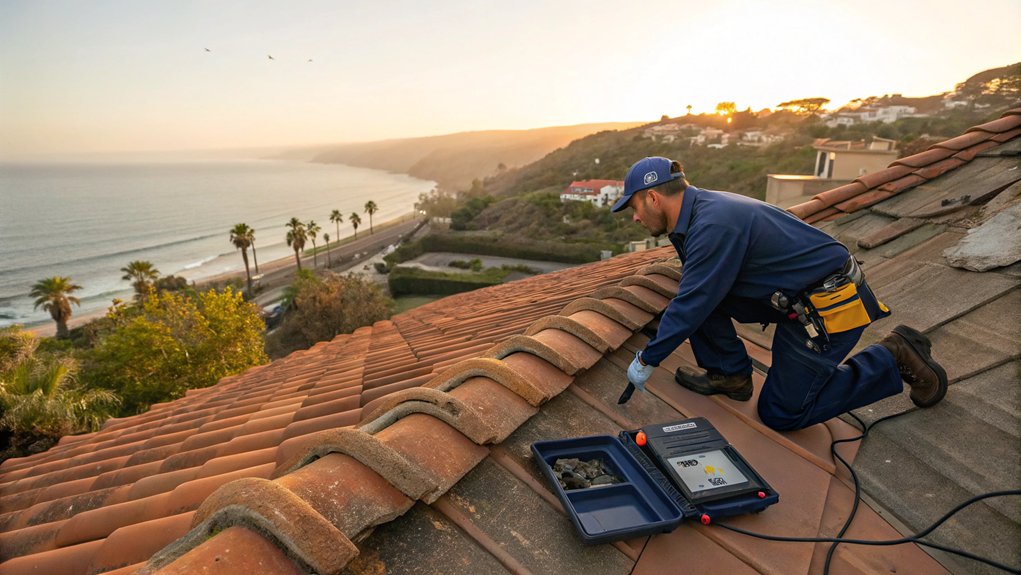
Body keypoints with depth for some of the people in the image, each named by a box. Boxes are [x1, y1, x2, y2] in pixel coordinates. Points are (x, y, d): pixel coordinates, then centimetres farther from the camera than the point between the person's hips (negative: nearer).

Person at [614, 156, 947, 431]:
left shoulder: (714, 225, -28)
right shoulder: (699, 211, 2)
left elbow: (691, 306, -26)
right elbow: (693, 296, 12)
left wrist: (647, 360, -14)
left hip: (830, 307, -9)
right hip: (791, 296, 9)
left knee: (780, 414, 2)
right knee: (698, 291, -3)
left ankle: (893, 361, 11)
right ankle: (728, 374, 9)